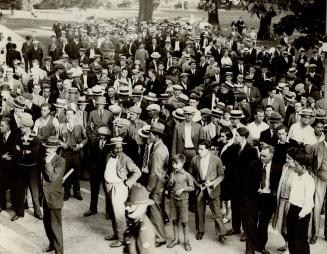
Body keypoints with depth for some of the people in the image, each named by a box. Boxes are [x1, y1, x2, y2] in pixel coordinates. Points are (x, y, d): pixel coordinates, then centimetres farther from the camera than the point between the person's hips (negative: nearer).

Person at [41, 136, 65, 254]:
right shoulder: (45, 159, 7)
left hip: (54, 197, -7)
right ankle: (52, 244, 36)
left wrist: (48, 163, -26)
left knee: (55, 225, -1)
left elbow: (53, 178, -24)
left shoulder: (60, 161, -15)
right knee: (47, 222, 18)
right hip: (46, 196, 8)